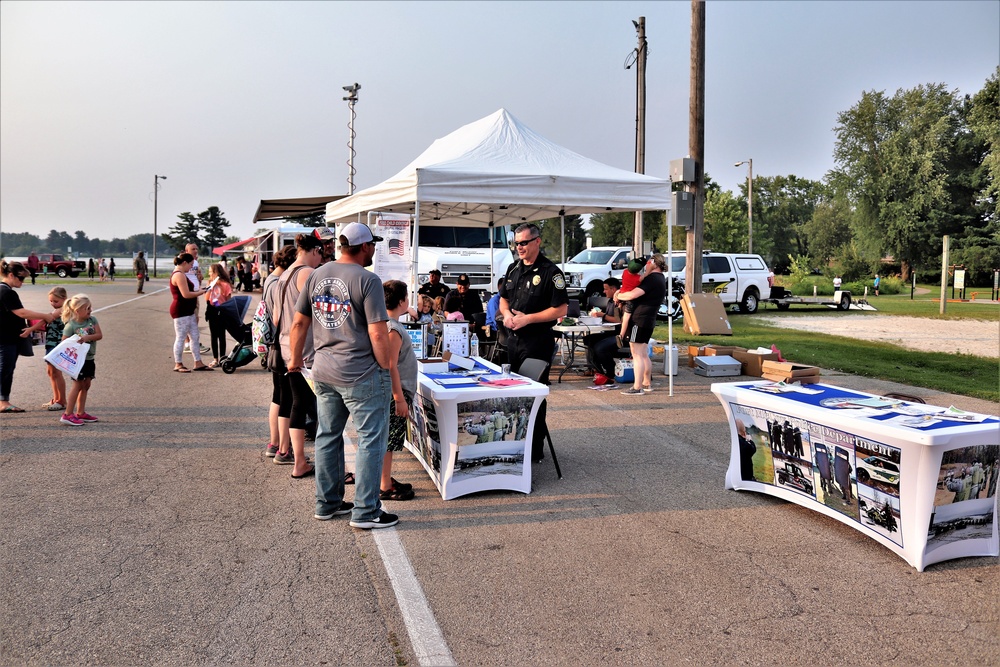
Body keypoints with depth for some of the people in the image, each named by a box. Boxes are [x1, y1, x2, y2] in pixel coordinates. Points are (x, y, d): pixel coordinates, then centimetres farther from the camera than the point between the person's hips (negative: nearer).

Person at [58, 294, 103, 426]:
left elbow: (99, 335, -8)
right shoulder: (70, 326, -14)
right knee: (78, 385, -7)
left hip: (89, 359, 7)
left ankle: (80, 413, 21)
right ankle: (68, 414, -2)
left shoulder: (92, 320, 1)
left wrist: (87, 337, -23)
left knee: (86, 385, 12)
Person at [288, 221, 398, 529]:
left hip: (323, 372, 7)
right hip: (362, 375, -7)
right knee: (370, 440, 3)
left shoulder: (316, 276, 7)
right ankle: (365, 512, 8)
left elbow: (299, 323, 12)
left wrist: (296, 358, 24)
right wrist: (386, 370, -5)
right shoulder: (367, 280, -13)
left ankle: (327, 504, 28)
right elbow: (378, 334, -17)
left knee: (328, 436, 16)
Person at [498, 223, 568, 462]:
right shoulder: (514, 268, 11)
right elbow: (503, 298, 21)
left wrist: (528, 318, -19)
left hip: (537, 341, -7)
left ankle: (535, 449, 8)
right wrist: (506, 313, -2)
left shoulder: (550, 272, -12)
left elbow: (560, 309, -15)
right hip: (513, 338, 8)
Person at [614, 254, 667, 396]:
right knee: (644, 354, 18)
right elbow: (638, 286, 23)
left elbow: (633, 294, -26)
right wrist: (621, 292, 8)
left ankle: (637, 388, -8)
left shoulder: (652, 279, -17)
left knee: (637, 355, -8)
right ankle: (647, 384, 26)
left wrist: (618, 296, -8)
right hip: (649, 320, 10)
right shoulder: (660, 278, 16)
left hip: (639, 319, -10)